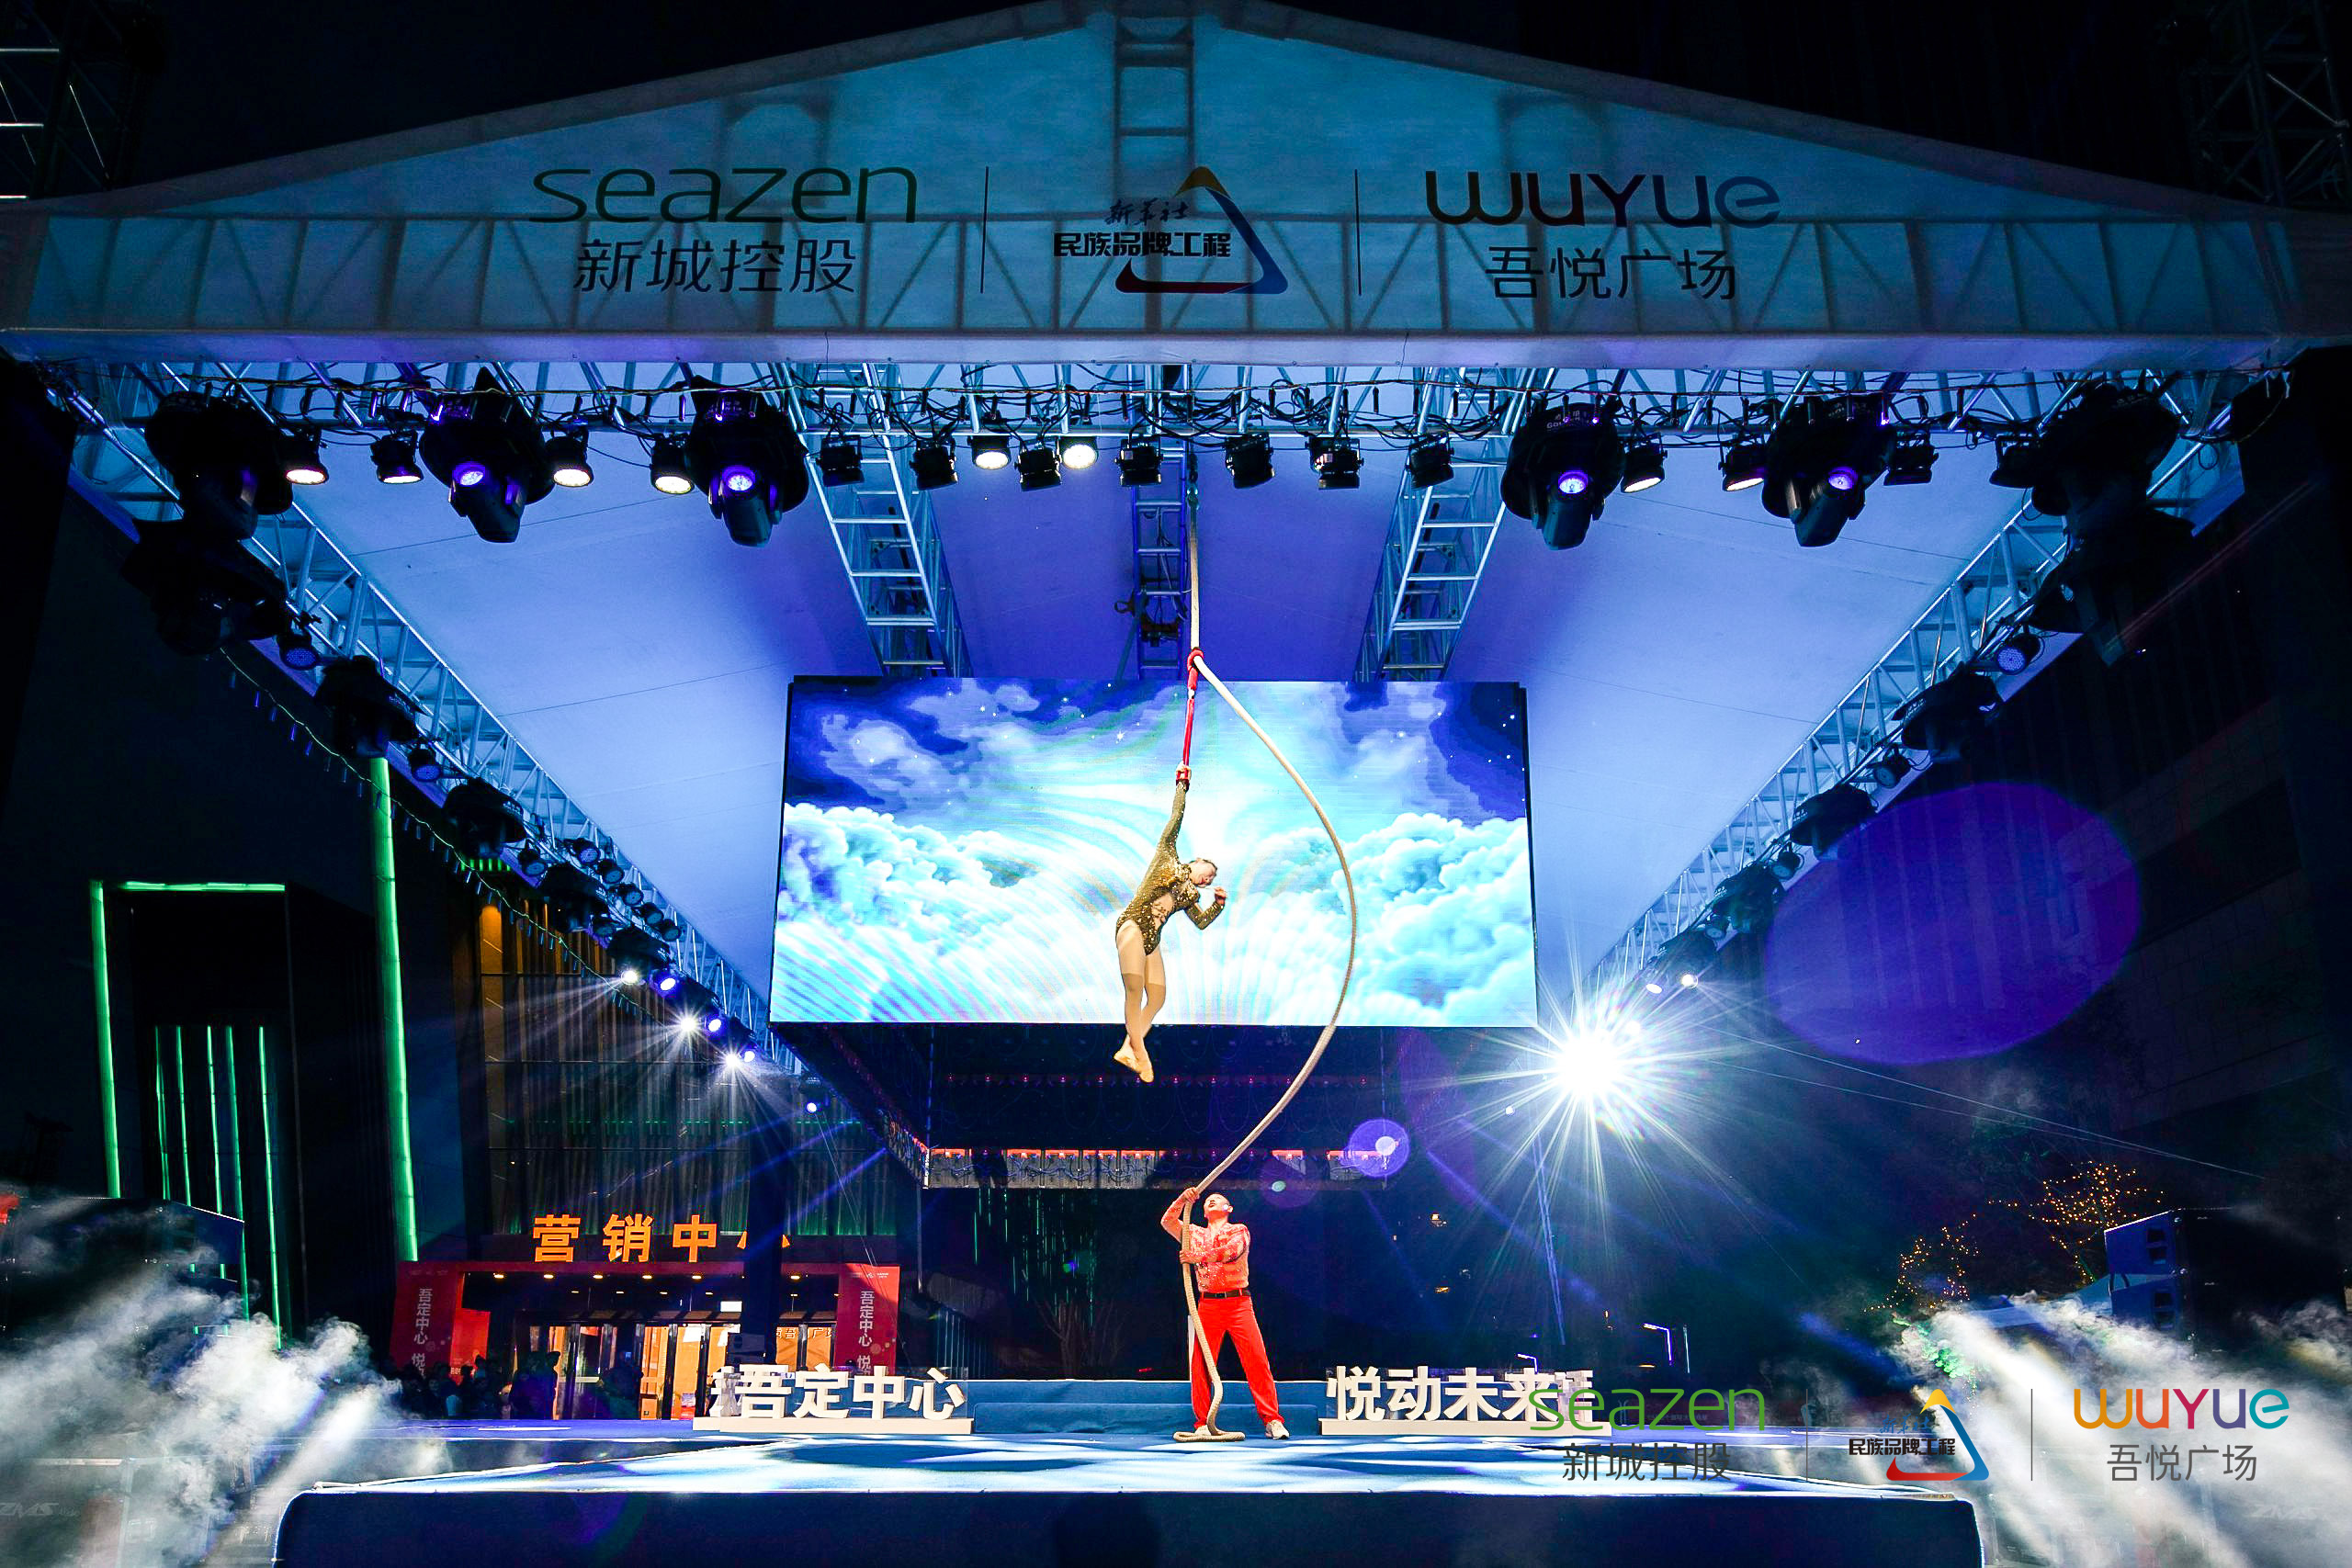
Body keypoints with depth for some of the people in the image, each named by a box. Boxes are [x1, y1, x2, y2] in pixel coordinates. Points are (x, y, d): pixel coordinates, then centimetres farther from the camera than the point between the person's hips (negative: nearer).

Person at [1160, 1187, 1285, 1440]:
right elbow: (1167, 1222, 7)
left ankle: (1272, 1421, -6)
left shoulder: (1239, 1230, 11)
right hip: (1208, 1305, 2)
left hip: (1239, 1303, -2)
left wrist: (1199, 1257, -12)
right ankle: (1202, 1424, 4)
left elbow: (1232, 1250, -9)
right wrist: (1183, 1198, -6)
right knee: (1201, 1365, -4)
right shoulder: (1195, 1234, 20)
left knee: (1257, 1360, -9)